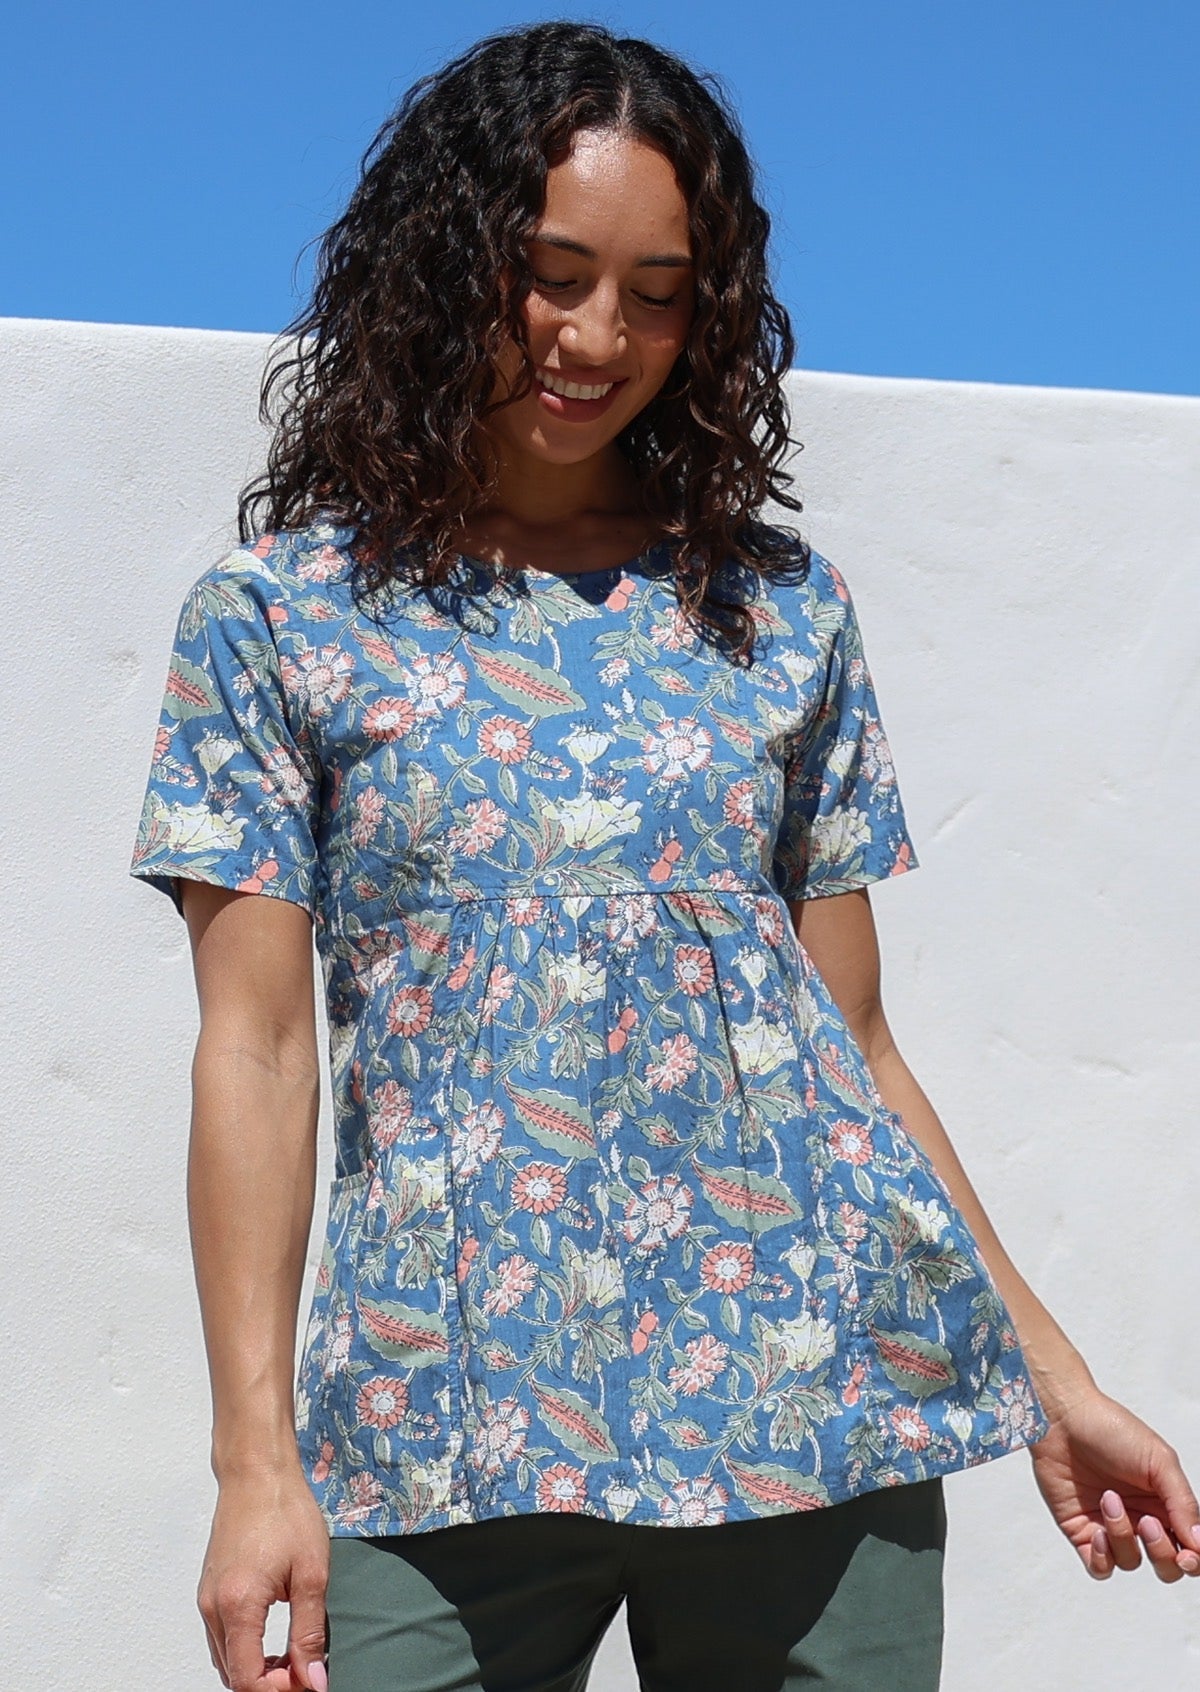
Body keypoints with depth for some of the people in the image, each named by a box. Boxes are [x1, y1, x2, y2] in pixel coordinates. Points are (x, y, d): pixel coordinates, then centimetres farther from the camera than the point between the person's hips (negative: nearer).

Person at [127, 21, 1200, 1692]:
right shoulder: (278, 612, 4)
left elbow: (855, 1043, 12)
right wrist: (256, 1458, -8)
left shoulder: (782, 609, 10)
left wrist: (1051, 1375, 9)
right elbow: (256, 1052, -1)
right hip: (453, 1429, -2)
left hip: (815, 1397, 2)